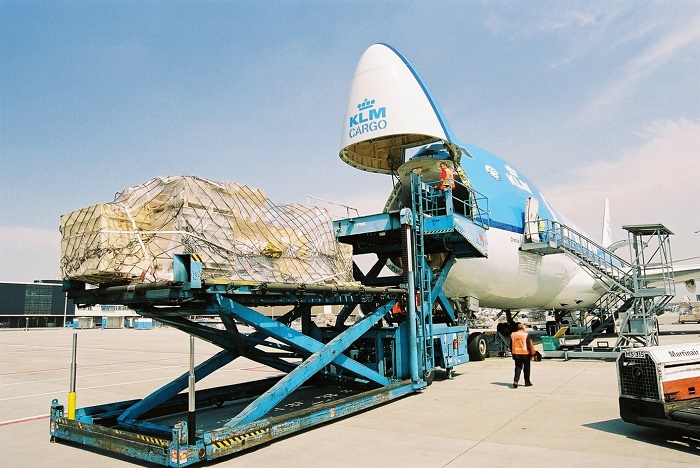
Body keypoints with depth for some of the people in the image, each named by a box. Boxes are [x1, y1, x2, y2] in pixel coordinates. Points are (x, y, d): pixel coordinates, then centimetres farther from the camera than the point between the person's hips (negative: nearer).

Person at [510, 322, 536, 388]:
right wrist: (531, 354, -2)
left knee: (518, 367, 7)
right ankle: (527, 382, 20)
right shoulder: (526, 335, -9)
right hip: (525, 354, -3)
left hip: (516, 354, 3)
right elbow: (529, 346, -10)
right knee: (526, 368, 11)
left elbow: (511, 346, 9)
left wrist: (512, 354, 18)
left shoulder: (513, 335, 4)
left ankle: (516, 380, -12)